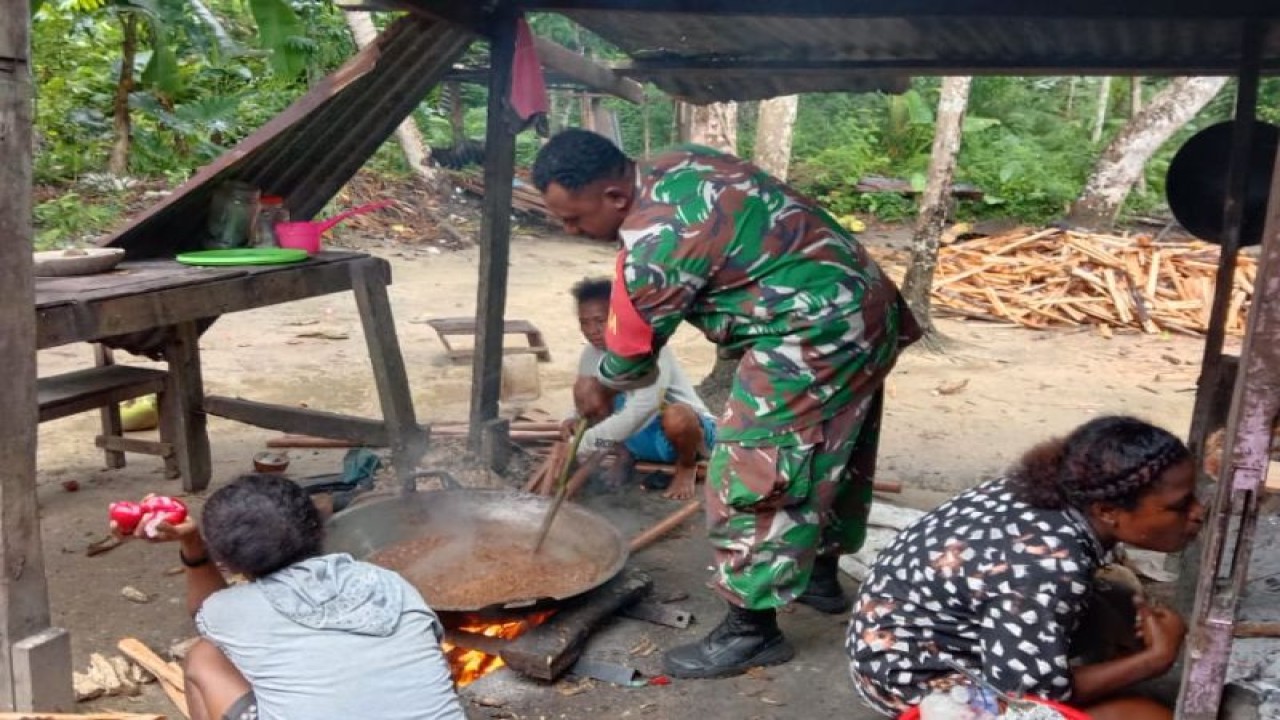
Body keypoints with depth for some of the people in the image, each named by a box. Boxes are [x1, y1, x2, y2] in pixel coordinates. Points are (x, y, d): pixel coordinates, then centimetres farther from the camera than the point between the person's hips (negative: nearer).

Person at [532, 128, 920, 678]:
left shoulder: (656, 241, -24)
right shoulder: (672, 167, 4)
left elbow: (634, 346, -9)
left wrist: (599, 386, 10)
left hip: (815, 336, -11)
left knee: (753, 475, -4)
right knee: (831, 453, 23)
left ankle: (753, 630, 8)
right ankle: (822, 577, 42)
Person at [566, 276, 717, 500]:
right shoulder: (591, 354, -7)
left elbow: (639, 412, -37)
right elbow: (585, 406, 1)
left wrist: (581, 444, -37)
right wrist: (577, 422, -24)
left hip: (686, 429, -5)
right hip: (637, 437, 6)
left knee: (676, 417, -42)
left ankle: (687, 467, -6)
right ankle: (626, 454, 8)